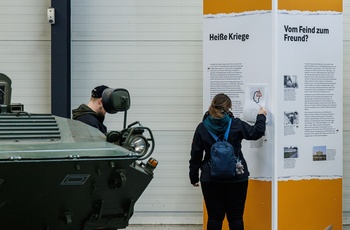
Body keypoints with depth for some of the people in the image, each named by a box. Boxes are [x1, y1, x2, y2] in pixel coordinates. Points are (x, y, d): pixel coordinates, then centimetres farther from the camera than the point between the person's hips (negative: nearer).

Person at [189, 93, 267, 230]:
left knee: (214, 217, 4)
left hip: (211, 180, 1)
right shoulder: (236, 124, -6)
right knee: (236, 217, 5)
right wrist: (261, 117, 26)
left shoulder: (202, 128, -1)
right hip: (236, 178, -1)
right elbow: (256, 132, 8)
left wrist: (194, 177, 13)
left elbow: (195, 156, 2)